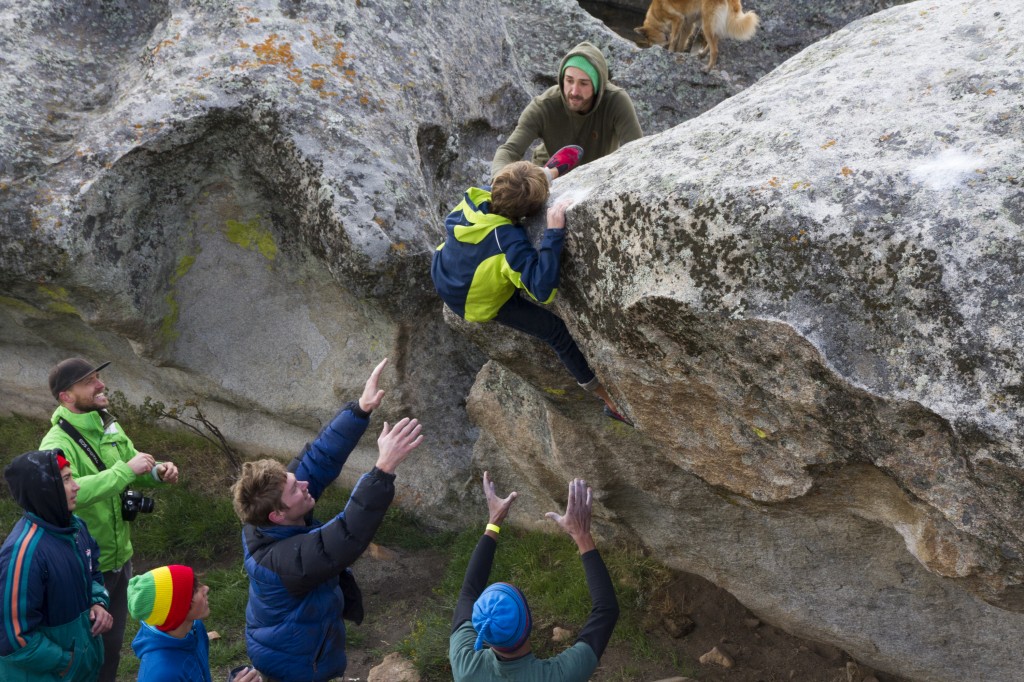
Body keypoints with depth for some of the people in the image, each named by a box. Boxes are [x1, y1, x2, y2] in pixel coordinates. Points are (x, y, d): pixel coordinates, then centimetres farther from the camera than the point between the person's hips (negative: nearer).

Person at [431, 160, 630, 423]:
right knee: (555, 329, -2)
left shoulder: (474, 196, -23)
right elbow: (543, 289, -47)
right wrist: (554, 232, -51)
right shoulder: (509, 240, -42)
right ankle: (606, 395, 9)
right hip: (474, 302, -6)